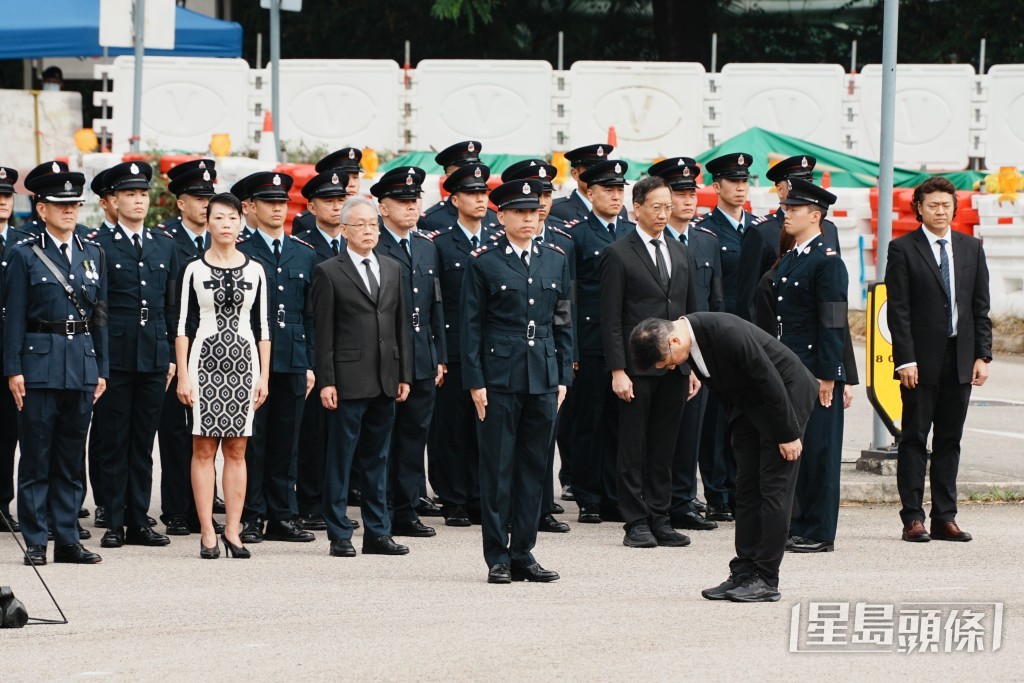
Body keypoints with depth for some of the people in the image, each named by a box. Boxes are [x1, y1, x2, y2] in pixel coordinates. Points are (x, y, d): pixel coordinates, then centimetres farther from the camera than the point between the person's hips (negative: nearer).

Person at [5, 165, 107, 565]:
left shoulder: (92, 254, 12)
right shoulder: (24, 255, -1)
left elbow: (99, 315, 13)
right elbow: (14, 315, -4)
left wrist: (101, 369, 9)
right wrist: (13, 370, -10)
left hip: (82, 364, 4)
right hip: (39, 363, -4)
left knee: (73, 457, 7)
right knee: (36, 456, -1)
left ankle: (68, 539, 12)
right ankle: (35, 542, 3)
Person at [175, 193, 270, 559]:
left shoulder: (254, 271, 8)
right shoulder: (194, 270, 2)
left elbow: (262, 327, 9)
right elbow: (184, 326, 1)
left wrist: (264, 375, 4)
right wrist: (183, 375, -5)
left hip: (243, 363, 2)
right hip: (205, 361, -2)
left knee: (236, 450, 3)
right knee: (204, 448, -2)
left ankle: (233, 531, 7)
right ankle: (207, 534, 1)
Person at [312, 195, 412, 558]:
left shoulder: (392, 270, 14)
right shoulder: (329, 273, -2)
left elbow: (401, 325, 15)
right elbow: (323, 333, -5)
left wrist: (404, 375, 9)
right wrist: (326, 381, -11)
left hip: (385, 380, 5)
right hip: (349, 379, -5)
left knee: (377, 459, 10)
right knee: (341, 457, -1)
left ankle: (377, 532, 15)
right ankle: (339, 535, 4)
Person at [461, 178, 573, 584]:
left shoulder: (555, 260, 10)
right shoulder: (484, 262, -2)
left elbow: (564, 322, 13)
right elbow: (472, 326, -2)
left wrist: (563, 376, 7)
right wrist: (475, 382, -7)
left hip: (544, 379, 4)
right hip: (499, 378, -4)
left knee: (533, 469, 7)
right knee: (498, 470, 0)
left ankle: (523, 554, 13)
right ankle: (498, 559, 5)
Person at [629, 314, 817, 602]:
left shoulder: (727, 333, -32)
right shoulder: (692, 340, -6)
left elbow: (771, 381, -26)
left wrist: (788, 434, -20)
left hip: (786, 393, -8)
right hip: (748, 403, 8)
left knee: (774, 489, -9)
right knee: (746, 490, 5)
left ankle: (767, 581, -8)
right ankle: (744, 573, 8)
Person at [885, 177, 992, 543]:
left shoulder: (971, 248, 11)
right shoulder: (903, 249, -2)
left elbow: (981, 307, 11)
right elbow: (898, 310, -6)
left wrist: (982, 355, 3)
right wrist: (905, 359, -14)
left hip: (960, 359, 4)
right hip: (921, 361, -4)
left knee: (950, 440, 7)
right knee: (915, 439, -1)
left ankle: (944, 518, 10)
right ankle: (913, 518, 1)